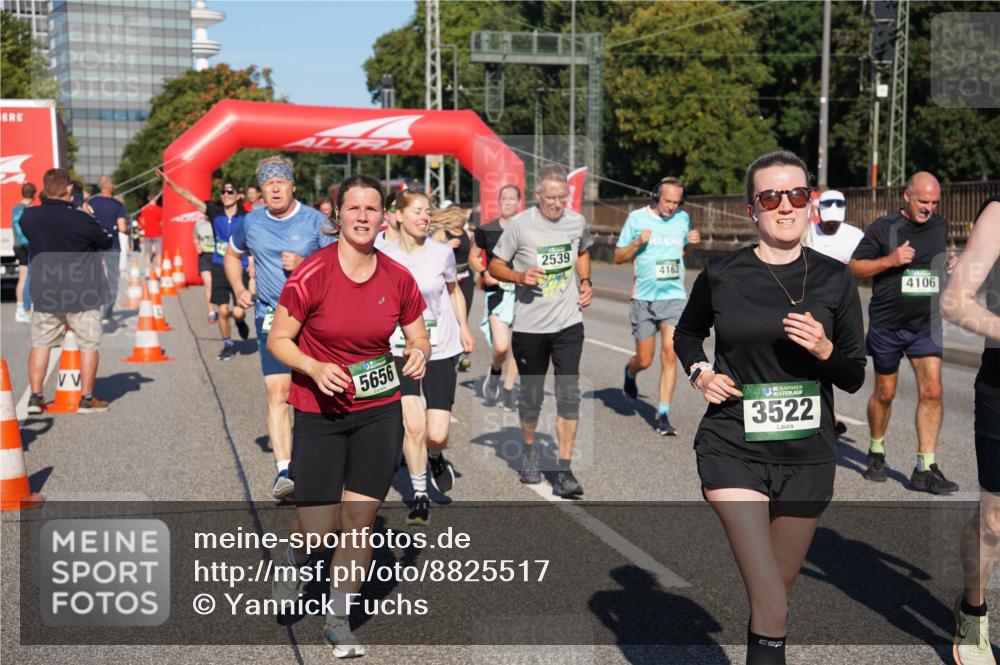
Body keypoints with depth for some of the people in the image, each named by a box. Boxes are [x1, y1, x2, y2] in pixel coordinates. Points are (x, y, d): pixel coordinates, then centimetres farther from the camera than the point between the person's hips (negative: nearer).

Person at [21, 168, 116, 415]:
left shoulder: (28, 217, -4)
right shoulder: (81, 220, -17)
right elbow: (109, 241, -3)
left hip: (44, 294, 4)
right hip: (82, 295, -4)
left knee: (40, 343, 15)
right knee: (89, 345, 7)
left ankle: (35, 397, 14)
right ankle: (86, 399, 9)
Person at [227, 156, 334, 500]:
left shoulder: (314, 220, -4)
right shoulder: (251, 222, 5)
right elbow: (232, 255, 24)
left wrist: (304, 264, -20)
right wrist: (239, 289, 9)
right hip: (271, 317, 1)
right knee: (277, 391, -12)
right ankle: (283, 471, -14)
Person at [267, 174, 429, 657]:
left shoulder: (398, 278, -2)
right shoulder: (311, 274, -13)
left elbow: (419, 336, 11)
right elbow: (277, 339, -6)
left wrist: (419, 354, -12)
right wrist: (315, 368, -23)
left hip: (380, 412, 3)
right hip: (318, 413, -3)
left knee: (359, 519, 4)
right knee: (319, 529, -4)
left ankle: (338, 619, 25)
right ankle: (294, 560, 35)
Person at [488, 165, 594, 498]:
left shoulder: (577, 222, 2)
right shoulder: (520, 224, -8)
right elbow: (495, 266, 0)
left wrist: (586, 281, 7)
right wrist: (520, 276, -19)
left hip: (568, 323, 2)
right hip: (529, 326, -2)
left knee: (569, 395, -7)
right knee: (531, 397, 9)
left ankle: (564, 470, -1)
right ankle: (529, 450, 37)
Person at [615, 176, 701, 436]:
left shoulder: (683, 219, 7)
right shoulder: (637, 218, -2)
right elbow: (618, 257, 2)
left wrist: (692, 243, 0)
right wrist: (638, 243, -16)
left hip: (674, 296, 1)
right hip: (643, 297, -1)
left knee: (669, 354, -12)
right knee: (644, 360, 6)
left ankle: (663, 415, -4)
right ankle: (629, 372, 43)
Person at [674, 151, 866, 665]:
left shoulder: (835, 279, 1)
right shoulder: (721, 275, -2)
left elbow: (855, 379, 5)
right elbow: (685, 334, 18)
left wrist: (825, 350, -15)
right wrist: (699, 371, -2)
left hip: (807, 455, 2)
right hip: (733, 449, -2)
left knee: (778, 593, 17)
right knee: (772, 610, -13)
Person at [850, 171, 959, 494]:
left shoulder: (941, 226, 7)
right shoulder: (884, 227, -7)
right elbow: (854, 268, -5)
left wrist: (950, 266, 2)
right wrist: (890, 260, -19)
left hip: (926, 325, 3)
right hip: (887, 325, -3)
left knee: (931, 392, -9)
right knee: (884, 394, 9)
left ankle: (925, 469, -4)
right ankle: (876, 452, 33)